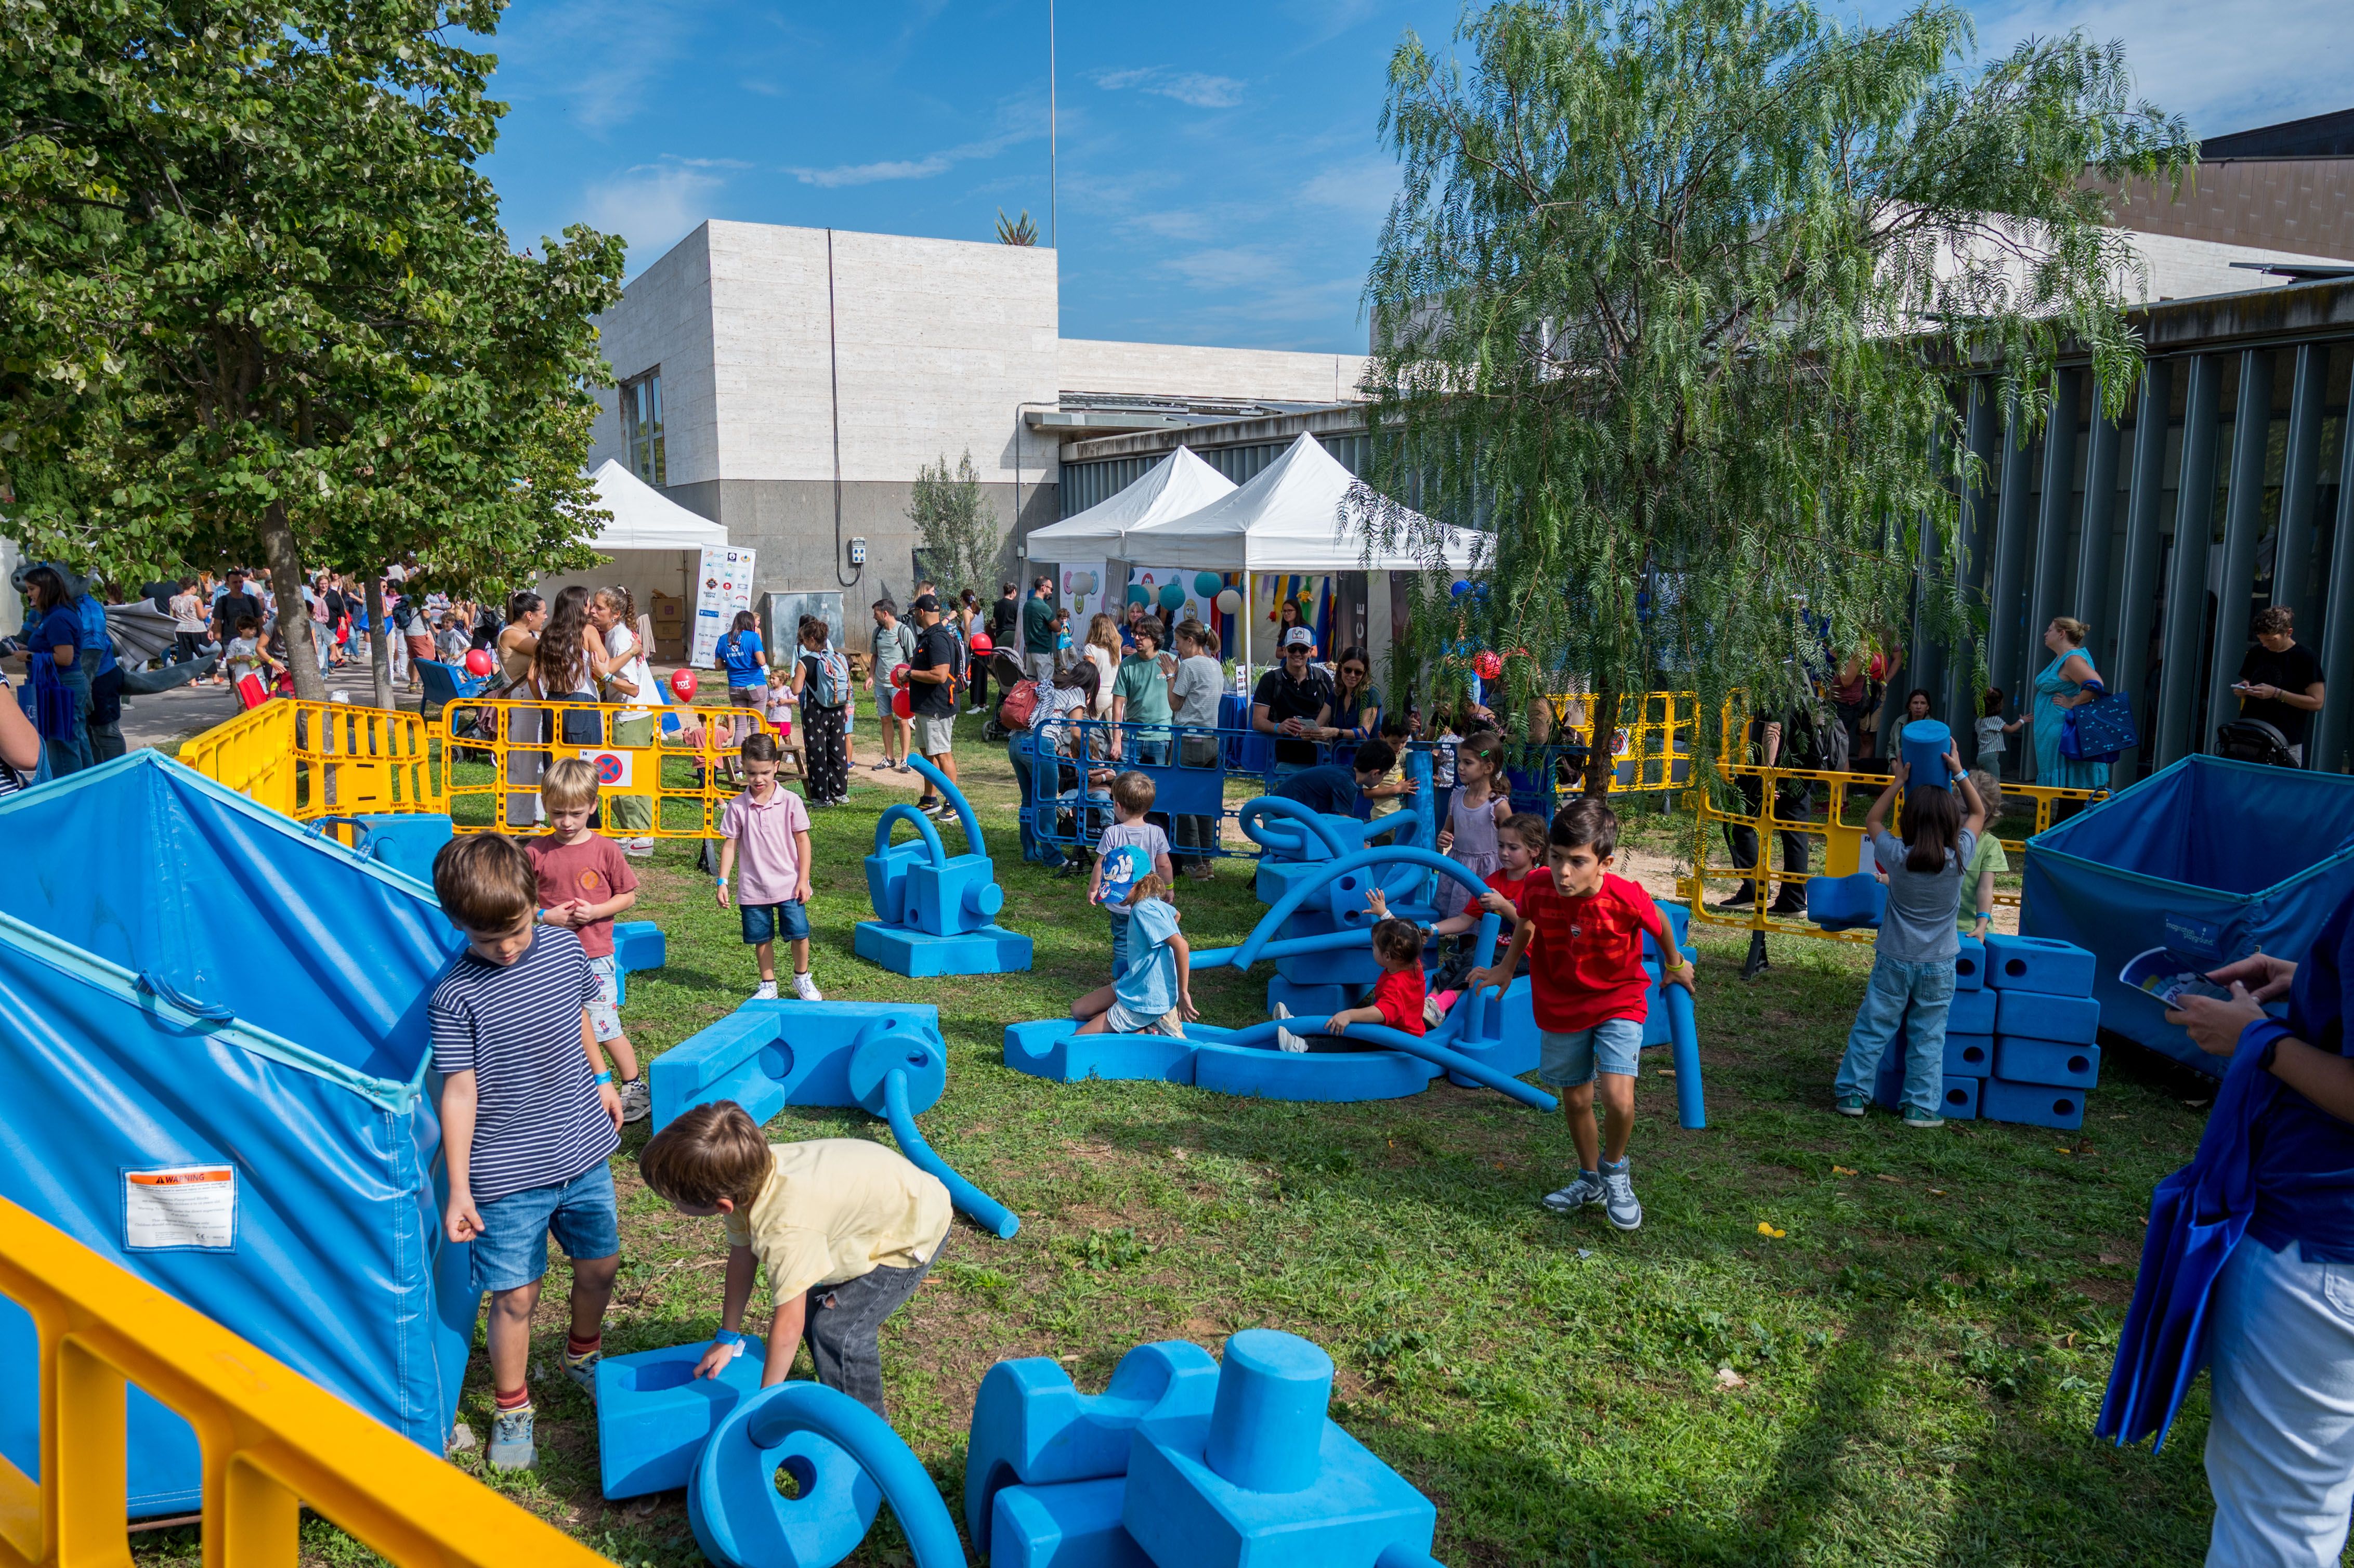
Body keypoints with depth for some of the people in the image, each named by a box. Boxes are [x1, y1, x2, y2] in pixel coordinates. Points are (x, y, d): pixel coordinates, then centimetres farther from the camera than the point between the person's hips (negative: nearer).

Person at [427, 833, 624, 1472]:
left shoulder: (565, 949, -5)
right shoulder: (455, 996, -18)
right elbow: (460, 1091, -15)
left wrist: (601, 1079, 23)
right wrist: (458, 1189, -13)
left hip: (583, 1151, 5)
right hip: (507, 1175, -5)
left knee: (600, 1264, 19)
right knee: (516, 1295, 5)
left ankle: (584, 1355, 47)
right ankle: (512, 1410, 28)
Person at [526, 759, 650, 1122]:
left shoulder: (605, 849, -4)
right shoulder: (535, 852, -1)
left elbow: (628, 897, 2)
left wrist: (594, 912, -13)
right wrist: (546, 916, -13)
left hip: (595, 958, -2)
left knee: (605, 1028, -1)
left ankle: (634, 1086, 15)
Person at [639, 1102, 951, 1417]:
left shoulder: (785, 1229, -39)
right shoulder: (745, 1176, -17)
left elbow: (788, 1326, -28)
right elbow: (741, 1255, 0)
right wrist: (727, 1338, 9)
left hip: (915, 1229, -9)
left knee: (838, 1328, -14)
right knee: (814, 1307, 13)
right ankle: (839, 1398, 34)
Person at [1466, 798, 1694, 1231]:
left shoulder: (1626, 898, -28)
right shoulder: (1538, 888, -21)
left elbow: (1658, 925, -5)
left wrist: (1674, 965, 13)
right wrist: (1506, 968, 14)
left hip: (1618, 1004, -3)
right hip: (1560, 1008, 3)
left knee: (1618, 1098, -19)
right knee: (1576, 1101, 15)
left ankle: (1615, 1168, 13)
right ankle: (1590, 1180, 41)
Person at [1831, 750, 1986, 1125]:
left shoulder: (1896, 856, -13)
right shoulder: (1958, 857, -12)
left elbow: (1872, 821, 7)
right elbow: (1978, 813, 6)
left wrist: (1898, 782, 7)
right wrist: (1960, 773, 6)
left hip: (1894, 961, 0)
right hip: (1938, 967, 0)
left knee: (1873, 1027, 9)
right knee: (1928, 1037, 9)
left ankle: (1853, 1093, 14)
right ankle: (1921, 1106, 12)